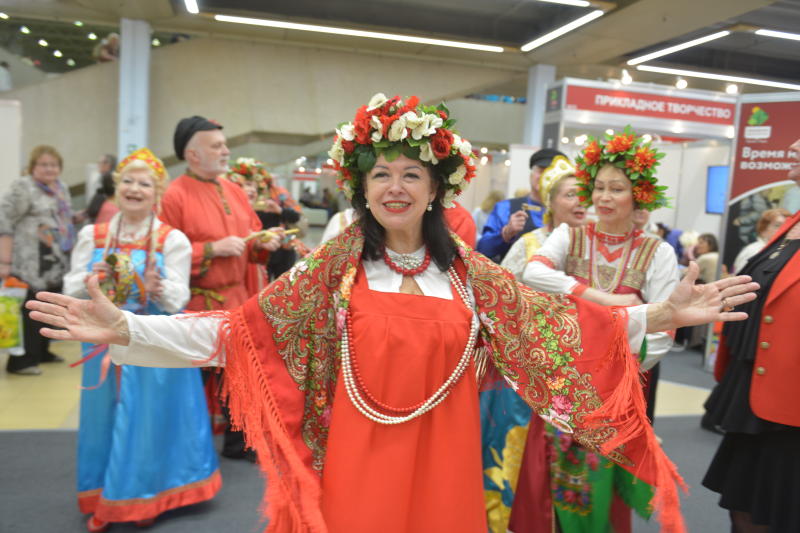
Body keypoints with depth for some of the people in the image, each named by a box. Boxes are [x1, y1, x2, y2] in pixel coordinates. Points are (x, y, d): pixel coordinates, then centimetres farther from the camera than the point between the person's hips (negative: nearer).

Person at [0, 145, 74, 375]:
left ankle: (41, 352, 26)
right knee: (29, 311, -5)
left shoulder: (61, 188, 13)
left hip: (56, 263, 8)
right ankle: (20, 360, 3)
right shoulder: (23, 187, -10)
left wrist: (66, 255, 19)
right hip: (31, 265, -8)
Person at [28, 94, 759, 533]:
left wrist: (660, 315, -11)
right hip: (357, 463, -1)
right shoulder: (336, 265, -7)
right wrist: (126, 329, -21)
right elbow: (241, 332, -12)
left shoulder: (469, 270, -2)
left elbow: (557, 326, -4)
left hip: (442, 462, 2)